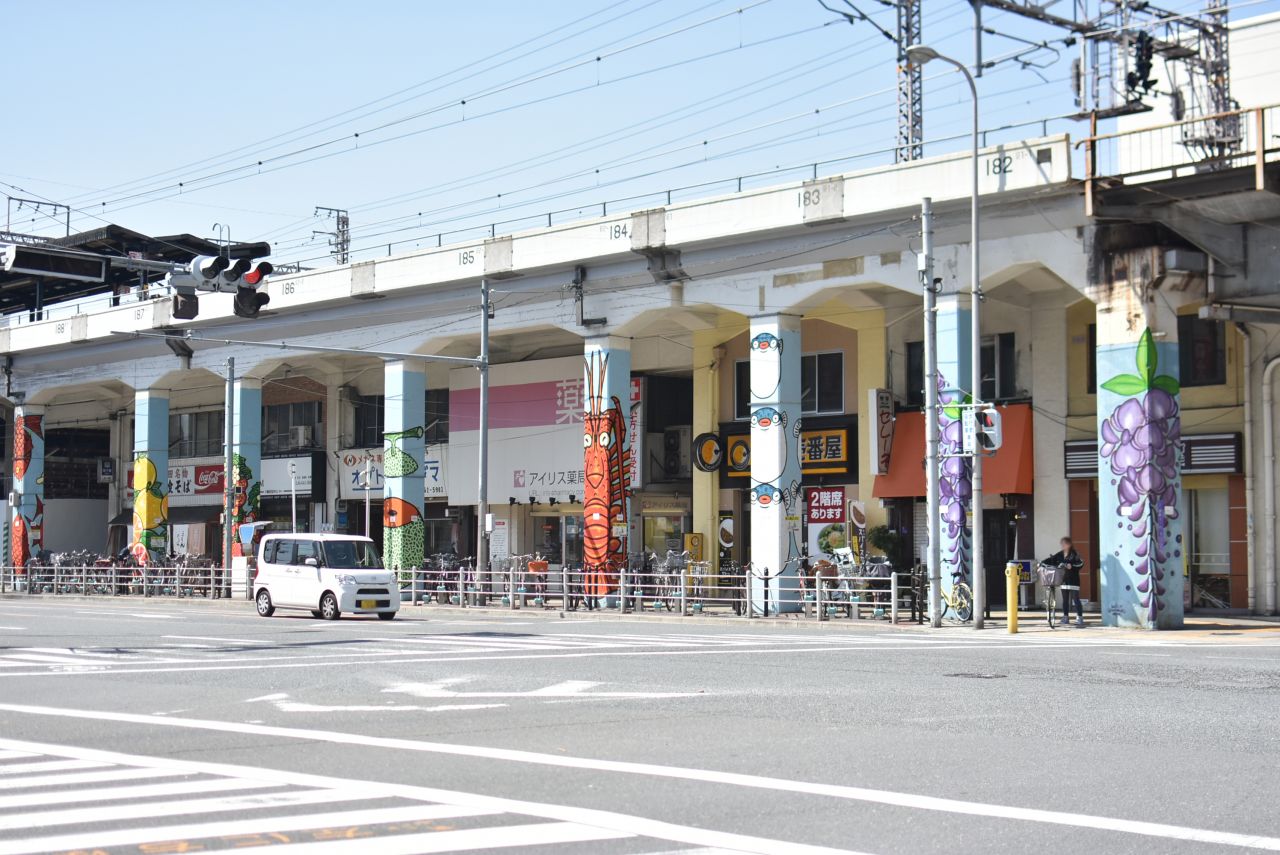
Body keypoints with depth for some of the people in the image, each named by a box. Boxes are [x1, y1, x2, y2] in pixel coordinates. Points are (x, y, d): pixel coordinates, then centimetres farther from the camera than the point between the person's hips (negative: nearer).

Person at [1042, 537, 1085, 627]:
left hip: (1073, 580, -6)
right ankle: (1065, 617, 20)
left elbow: (1081, 563, -17)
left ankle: (1080, 618, -2)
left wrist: (1072, 566, -30)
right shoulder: (1060, 554, 9)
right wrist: (1042, 563, -8)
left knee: (1076, 599, -5)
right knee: (1065, 600, 12)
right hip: (1063, 580, 6)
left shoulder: (1074, 554, -8)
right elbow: (1051, 559, 6)